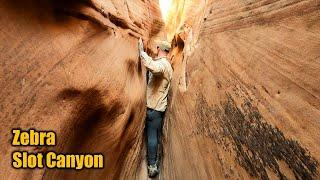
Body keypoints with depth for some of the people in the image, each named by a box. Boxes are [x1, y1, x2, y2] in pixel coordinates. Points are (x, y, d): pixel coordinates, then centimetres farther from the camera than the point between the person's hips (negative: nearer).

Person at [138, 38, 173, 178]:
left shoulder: (161, 63, -18)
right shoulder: (167, 64, 15)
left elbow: (153, 68, -43)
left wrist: (141, 51, -34)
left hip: (154, 107, -10)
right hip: (159, 106, 10)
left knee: (152, 136, 0)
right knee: (156, 135, 19)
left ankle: (152, 166, 11)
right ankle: (155, 162, 34)